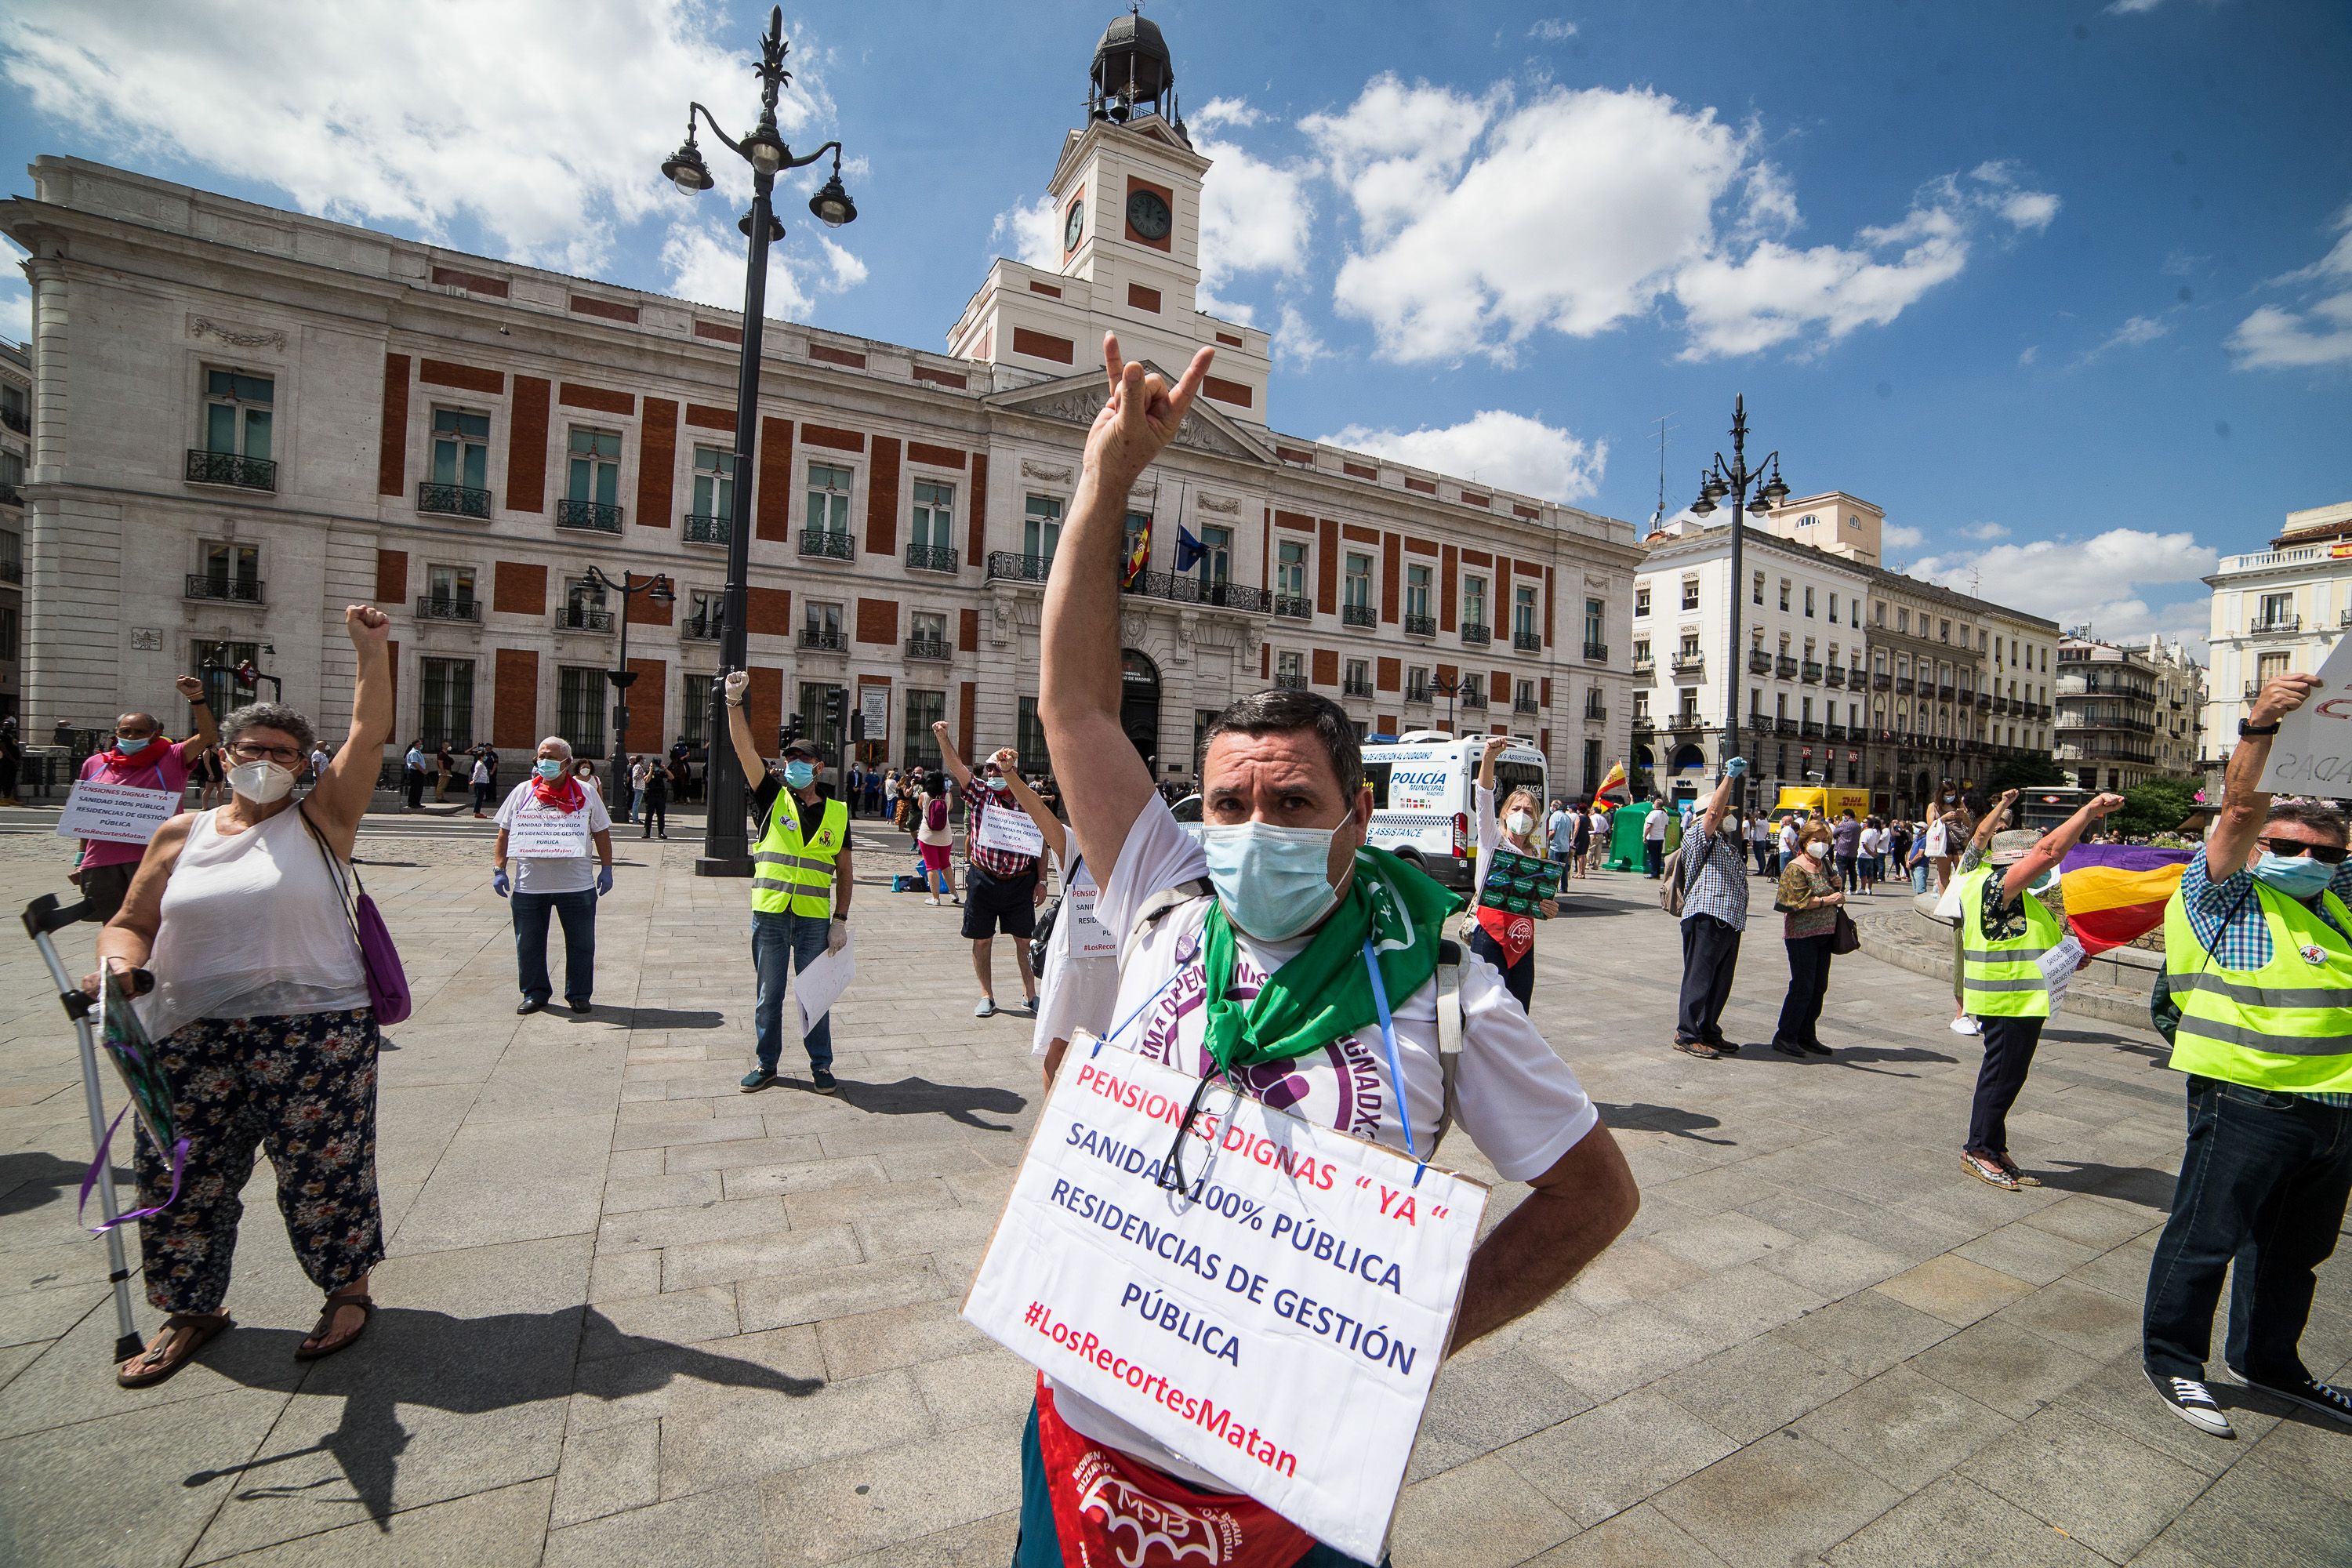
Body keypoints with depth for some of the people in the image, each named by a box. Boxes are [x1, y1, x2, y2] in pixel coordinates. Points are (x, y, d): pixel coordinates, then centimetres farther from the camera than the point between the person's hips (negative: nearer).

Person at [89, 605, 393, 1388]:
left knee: (321, 1171, 3)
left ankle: (348, 1291, 23)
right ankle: (195, 1310, 35)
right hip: (191, 1037, 4)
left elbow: (370, 735, -9)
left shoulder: (320, 820, 0)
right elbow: (131, 923, 14)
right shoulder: (181, 835, 10)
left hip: (314, 1031, -4)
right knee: (183, 1178, 13)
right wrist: (119, 963, -8)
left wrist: (371, 650, -14)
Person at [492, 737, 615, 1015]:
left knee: (581, 943, 5)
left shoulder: (586, 793, 4)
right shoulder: (523, 791, 6)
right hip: (528, 885, 1)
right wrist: (499, 869, 2)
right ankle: (534, 993, 26)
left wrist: (606, 868, 1)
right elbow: (504, 834, 9)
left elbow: (602, 833, 7)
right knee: (529, 943, 10)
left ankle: (579, 994, 18)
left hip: (577, 885, -1)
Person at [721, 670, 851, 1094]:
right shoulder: (772, 798, 2)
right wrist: (734, 701, -22)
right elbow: (745, 748, -10)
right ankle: (765, 1063, 27)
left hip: (815, 919, 0)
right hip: (769, 915, 0)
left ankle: (821, 1065, 20)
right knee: (768, 994, 11)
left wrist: (841, 921, 1)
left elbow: (845, 871, 7)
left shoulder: (837, 813, 3)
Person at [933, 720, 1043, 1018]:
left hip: (1020, 881, 0)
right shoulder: (978, 792, 3)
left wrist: (1041, 880, 0)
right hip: (983, 878, 0)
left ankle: (1030, 995, 20)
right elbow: (956, 766, -11)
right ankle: (986, 996, 21)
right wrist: (943, 736, -26)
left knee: (1025, 939, 7)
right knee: (982, 939, 7)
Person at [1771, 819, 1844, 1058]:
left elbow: (1834, 891, 25)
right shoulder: (1795, 868, -11)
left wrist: (1838, 895, 5)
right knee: (1803, 986, -6)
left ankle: (1806, 1036, 21)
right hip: (1802, 935, -8)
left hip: (1824, 934, 8)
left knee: (1819, 987, 11)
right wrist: (1826, 900, -16)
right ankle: (1784, 1037, 2)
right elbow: (1797, 901, -19)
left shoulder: (1825, 865, 13)